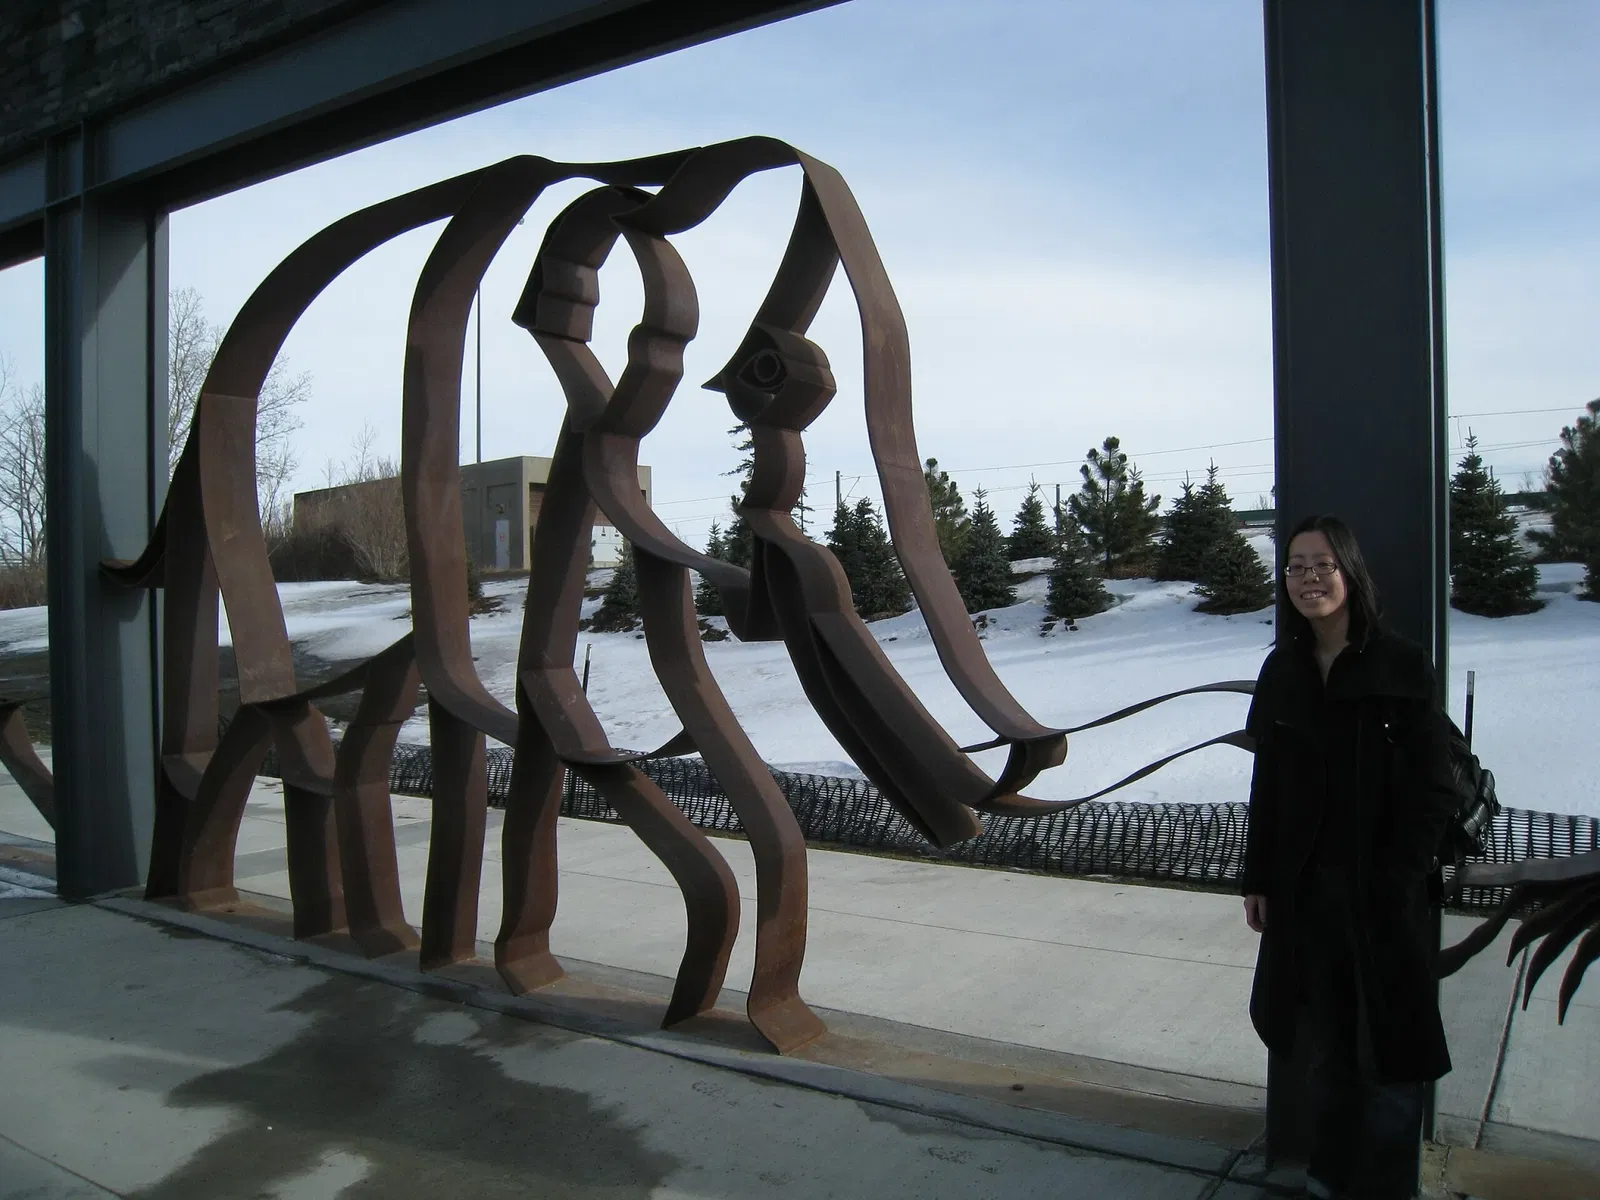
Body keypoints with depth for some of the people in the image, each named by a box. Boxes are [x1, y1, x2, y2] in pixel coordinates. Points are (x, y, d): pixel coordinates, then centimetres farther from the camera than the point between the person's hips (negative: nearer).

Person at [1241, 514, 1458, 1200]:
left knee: (1389, 1047, 6)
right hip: (1305, 892, 4)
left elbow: (1433, 790, -9)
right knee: (1325, 1043, 16)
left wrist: (1396, 880, -13)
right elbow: (1266, 784, 7)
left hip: (1384, 895, -4)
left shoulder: (1403, 667, -8)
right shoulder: (1282, 672, 4)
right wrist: (1257, 879, 6)